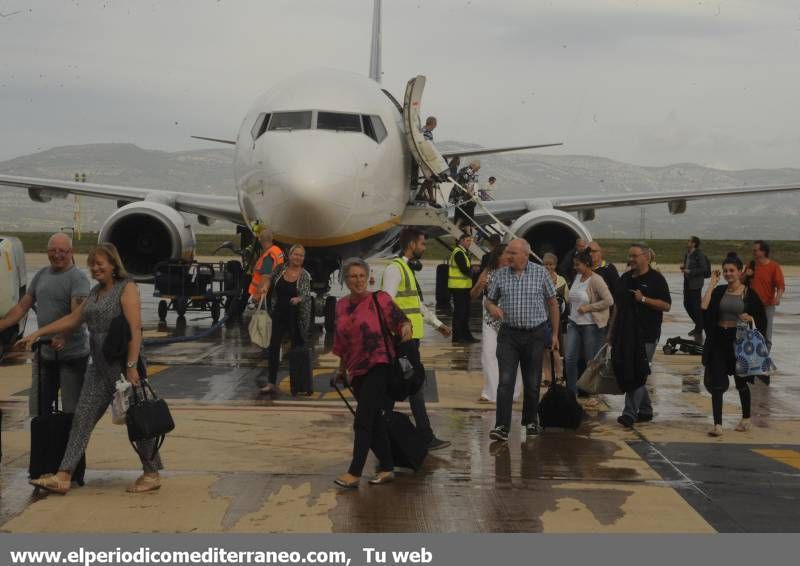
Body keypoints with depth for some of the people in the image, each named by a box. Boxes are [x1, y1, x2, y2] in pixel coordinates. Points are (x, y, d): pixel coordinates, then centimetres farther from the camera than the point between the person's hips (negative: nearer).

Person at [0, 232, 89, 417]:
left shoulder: (78, 278, -10)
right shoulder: (41, 275, 12)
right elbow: (22, 306, 17)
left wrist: (63, 337, -38)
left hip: (72, 355, -7)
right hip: (43, 353, 7)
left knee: (71, 410, -3)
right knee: (37, 408, 12)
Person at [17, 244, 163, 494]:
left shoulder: (127, 288, -9)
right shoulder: (95, 291, 16)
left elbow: (135, 329, -17)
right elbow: (73, 319, 22)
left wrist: (132, 366, -24)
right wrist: (37, 334, 18)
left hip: (123, 363, -8)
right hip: (99, 365, 8)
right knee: (83, 417, 2)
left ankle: (152, 474, 13)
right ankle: (63, 477, 1)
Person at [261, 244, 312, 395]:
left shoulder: (304, 275, -7)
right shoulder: (281, 269, 2)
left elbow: (307, 294, -16)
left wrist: (299, 299, -36)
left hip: (296, 316, -3)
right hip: (279, 314, 3)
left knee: (297, 347, 5)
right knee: (274, 347, -3)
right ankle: (271, 383, -2)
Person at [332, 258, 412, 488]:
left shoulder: (379, 299, -5)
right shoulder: (342, 305, 11)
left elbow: (400, 319, -8)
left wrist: (406, 327, -31)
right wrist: (341, 367, 26)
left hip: (378, 365, -6)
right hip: (356, 370, 6)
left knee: (363, 419, -11)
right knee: (374, 420, 11)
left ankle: (354, 473, -10)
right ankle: (387, 468, 20)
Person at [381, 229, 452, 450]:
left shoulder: (407, 269, 21)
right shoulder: (395, 269, -10)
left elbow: (418, 304, 29)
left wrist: (438, 324, 29)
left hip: (411, 336, 10)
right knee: (416, 384, -9)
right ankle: (426, 437, -7)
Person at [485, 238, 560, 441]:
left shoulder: (541, 273, -1)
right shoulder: (500, 275, 2)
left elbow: (552, 303, 5)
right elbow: (489, 300, 12)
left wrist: (555, 333, 4)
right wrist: (492, 308, -13)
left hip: (535, 335, 0)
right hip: (508, 334, 0)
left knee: (532, 383, 9)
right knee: (505, 381, -9)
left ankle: (531, 421, 27)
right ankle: (502, 427, -10)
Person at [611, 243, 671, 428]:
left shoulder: (656, 279, -3)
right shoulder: (625, 278, 16)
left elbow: (666, 305, -10)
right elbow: (617, 306, 21)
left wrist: (643, 299, -17)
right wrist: (612, 331, 18)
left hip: (646, 334, -7)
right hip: (624, 333, 7)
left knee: (638, 373, -8)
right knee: (625, 371, 9)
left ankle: (630, 413, -9)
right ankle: (645, 410, 22)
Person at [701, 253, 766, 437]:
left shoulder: (749, 293, -2)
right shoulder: (719, 291, 3)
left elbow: (762, 319, 1)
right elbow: (704, 306, -14)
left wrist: (750, 318, -19)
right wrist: (712, 283, -8)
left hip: (739, 340, -2)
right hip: (719, 341, 2)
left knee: (741, 381, 14)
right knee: (717, 383, -6)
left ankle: (746, 418, 36)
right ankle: (717, 425, -4)